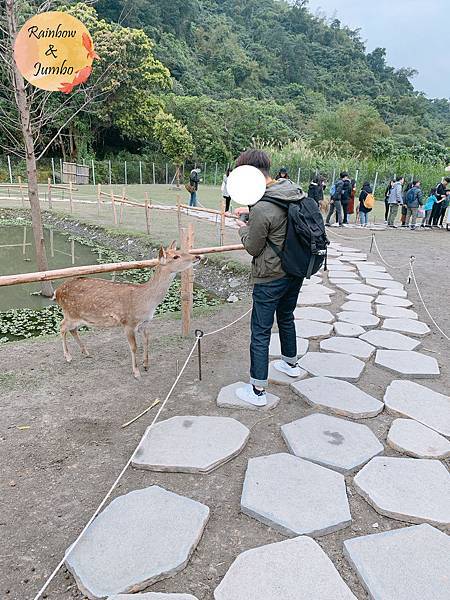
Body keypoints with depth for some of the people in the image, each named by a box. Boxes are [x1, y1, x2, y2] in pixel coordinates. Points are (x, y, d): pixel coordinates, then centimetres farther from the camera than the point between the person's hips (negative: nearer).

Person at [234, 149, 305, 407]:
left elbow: (253, 248, -13)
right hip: (296, 270, 8)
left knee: (260, 332, 3)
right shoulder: (295, 190, -2)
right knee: (286, 317, 28)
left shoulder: (262, 209, -27)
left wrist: (243, 229, 5)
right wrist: (251, 211, 15)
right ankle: (291, 363, 48)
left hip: (271, 278, -8)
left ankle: (258, 390, 12)